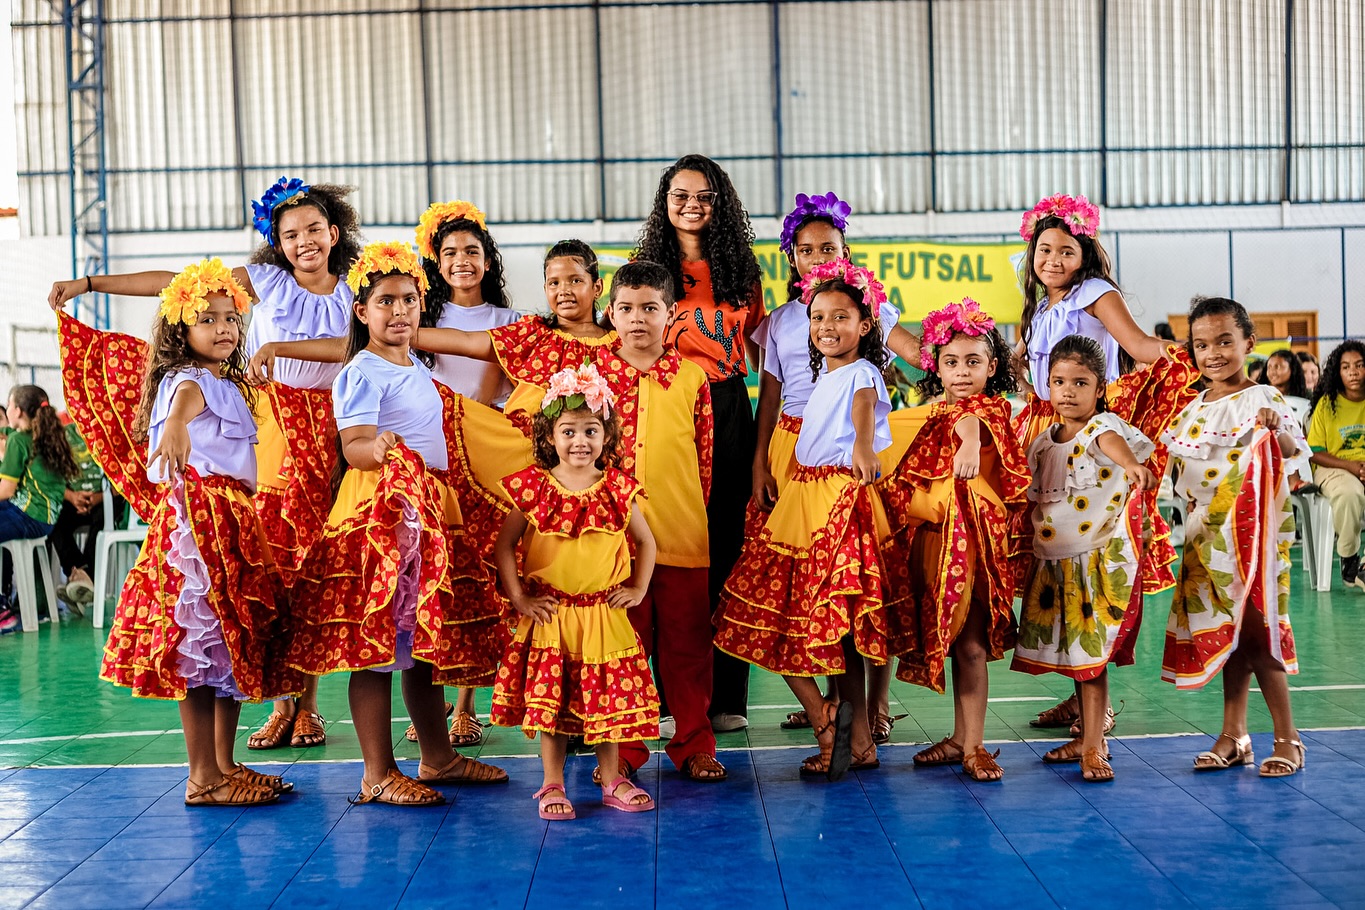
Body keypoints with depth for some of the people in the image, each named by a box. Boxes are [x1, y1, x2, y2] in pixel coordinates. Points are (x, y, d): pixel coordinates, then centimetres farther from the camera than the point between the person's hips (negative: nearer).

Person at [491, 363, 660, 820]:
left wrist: (638, 589, 4)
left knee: (609, 698, 8)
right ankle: (552, 786, 15)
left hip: (604, 616, 1)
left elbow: (646, 543, 11)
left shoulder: (618, 490, -2)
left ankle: (612, 781, 23)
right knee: (547, 700, 2)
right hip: (548, 615, -1)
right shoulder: (533, 488, -6)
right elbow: (504, 545, 0)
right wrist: (518, 598, -4)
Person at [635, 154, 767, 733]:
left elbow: (758, 348, 16)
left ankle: (726, 695, 9)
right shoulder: (646, 266, 6)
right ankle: (675, 697, 7)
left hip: (729, 413, 2)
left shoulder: (739, 267, 11)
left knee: (727, 543, 2)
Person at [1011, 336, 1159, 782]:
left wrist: (1131, 464, -58)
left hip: (1098, 558, -6)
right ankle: (1087, 735, 28)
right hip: (1054, 562, 7)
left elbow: (1112, 441, -36)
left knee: (1092, 655, -7)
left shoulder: (1103, 427, -11)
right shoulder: (1041, 444, 9)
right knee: (1073, 654, 14)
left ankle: (1093, 749, -2)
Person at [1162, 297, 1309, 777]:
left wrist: (1279, 430, -38)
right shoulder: (1194, 408, 12)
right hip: (1206, 534, 7)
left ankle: (1287, 736, 4)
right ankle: (1233, 736, 16)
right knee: (1223, 630, 9)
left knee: (1252, 628, -7)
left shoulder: (1262, 398, -9)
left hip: (1251, 531, -7)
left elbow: (1295, 451, -20)